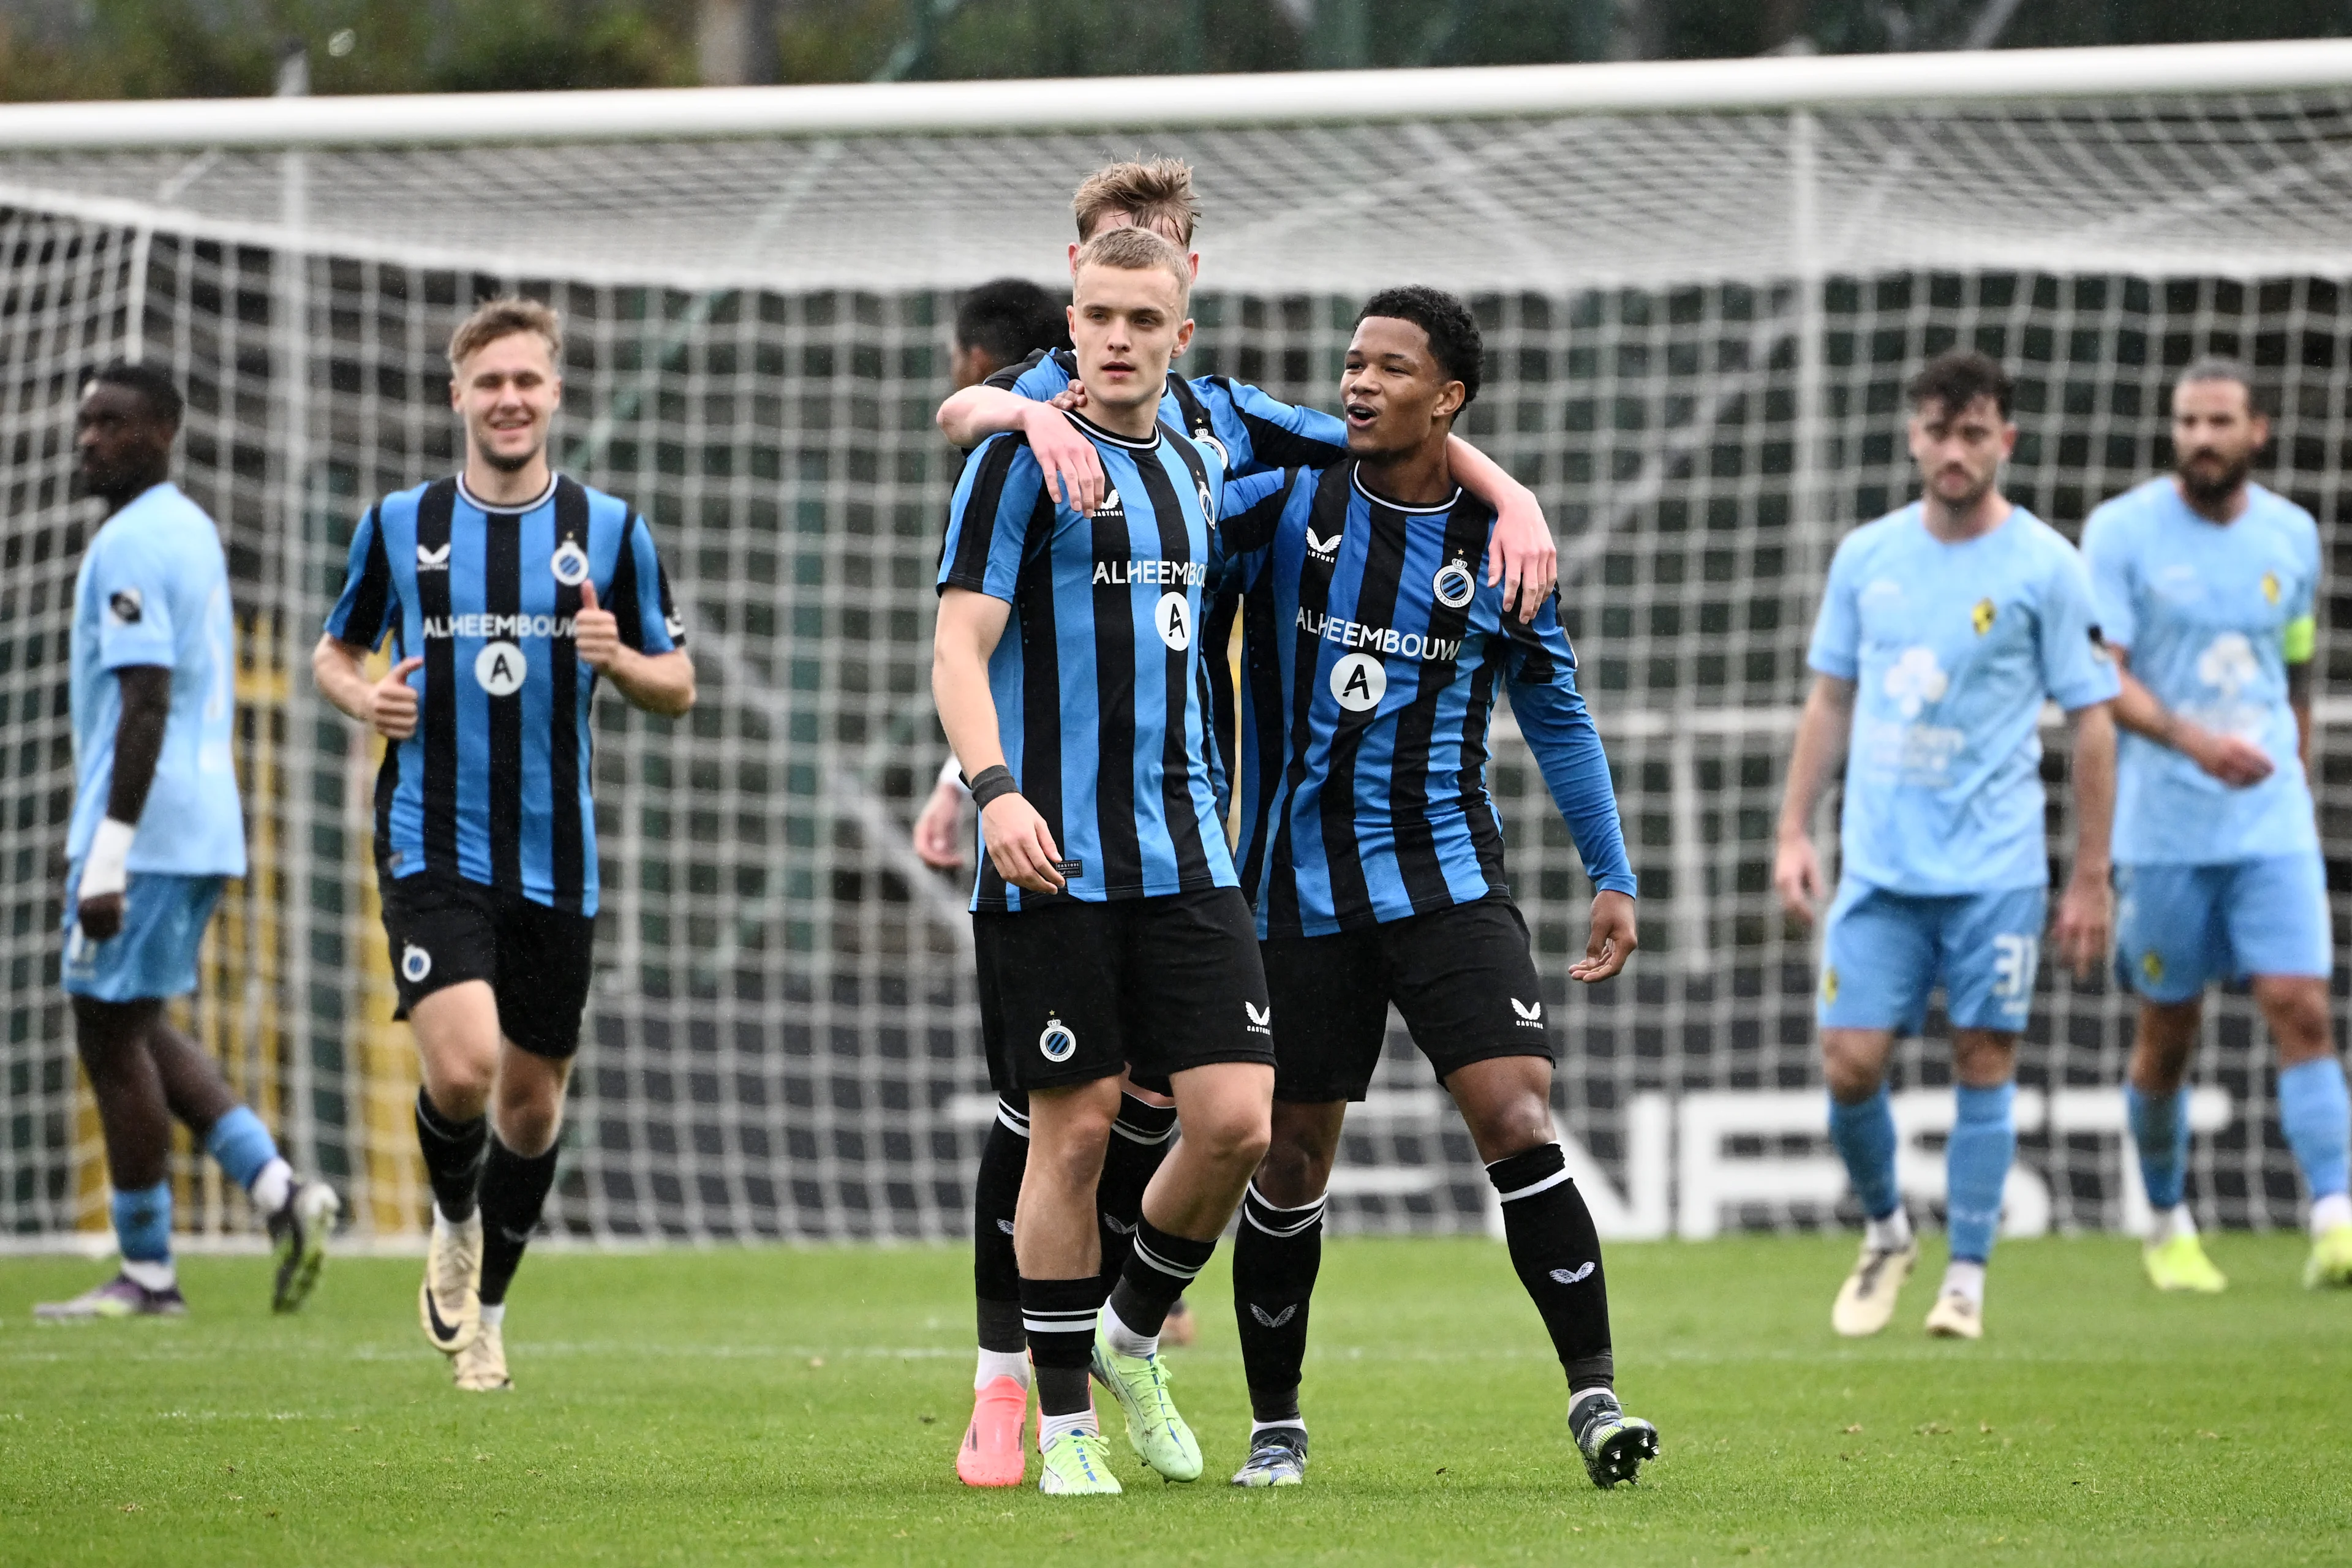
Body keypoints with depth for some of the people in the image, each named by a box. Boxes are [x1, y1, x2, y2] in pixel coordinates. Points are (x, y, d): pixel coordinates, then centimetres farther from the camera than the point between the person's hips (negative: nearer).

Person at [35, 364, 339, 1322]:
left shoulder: (129, 548, -15)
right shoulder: (192, 531, 17)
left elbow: (146, 705, -22)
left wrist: (106, 856, -24)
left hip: (146, 835, -10)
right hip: (204, 827, 10)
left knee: (110, 1033, -2)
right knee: (135, 1029, 17)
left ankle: (147, 1276, 2)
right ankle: (278, 1191, 6)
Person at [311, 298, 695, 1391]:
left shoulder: (609, 531, 3)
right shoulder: (400, 525, 3)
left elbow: (677, 688, 9)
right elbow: (333, 653, 15)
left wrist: (618, 659, -13)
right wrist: (363, 697, -8)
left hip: (554, 859, 2)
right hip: (432, 846, -2)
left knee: (532, 1097, 8)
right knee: (461, 1067, -21)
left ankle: (487, 1309, 29)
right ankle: (454, 1224, 11)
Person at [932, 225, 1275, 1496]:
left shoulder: (1196, 466, 16)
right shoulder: (1021, 460, -4)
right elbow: (959, 644, -11)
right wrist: (994, 790, -25)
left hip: (1182, 853, 5)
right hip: (1053, 858, -5)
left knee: (1235, 1119, -5)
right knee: (1074, 1128, -3)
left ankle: (1131, 1340, 20)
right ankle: (1063, 1421, 9)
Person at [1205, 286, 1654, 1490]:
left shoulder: (1496, 543, 2)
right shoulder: (1287, 497, -2)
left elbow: (1557, 714, 13)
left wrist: (1612, 878, 13)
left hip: (1448, 879, 0)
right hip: (1300, 886, 0)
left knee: (1516, 1121, -16)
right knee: (1290, 1162, 4)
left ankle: (1595, 1394, -12)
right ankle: (1276, 1426, 21)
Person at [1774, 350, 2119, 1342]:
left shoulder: (2046, 568, -4)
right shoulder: (1866, 556, 7)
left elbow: (2092, 721, -1)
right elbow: (1831, 700, 16)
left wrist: (2091, 881, -3)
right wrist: (1795, 832, 8)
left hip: (1996, 868, -3)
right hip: (1879, 862, 3)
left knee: (1983, 1064, 0)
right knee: (1850, 1064, -3)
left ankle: (1966, 1281, 10)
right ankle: (1886, 1233, 22)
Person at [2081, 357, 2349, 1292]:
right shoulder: (2122, 532, -5)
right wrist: (2194, 740, -29)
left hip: (2272, 825, 2)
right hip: (2161, 828, -2)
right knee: (2168, 1032, 6)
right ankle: (2168, 1228, 24)